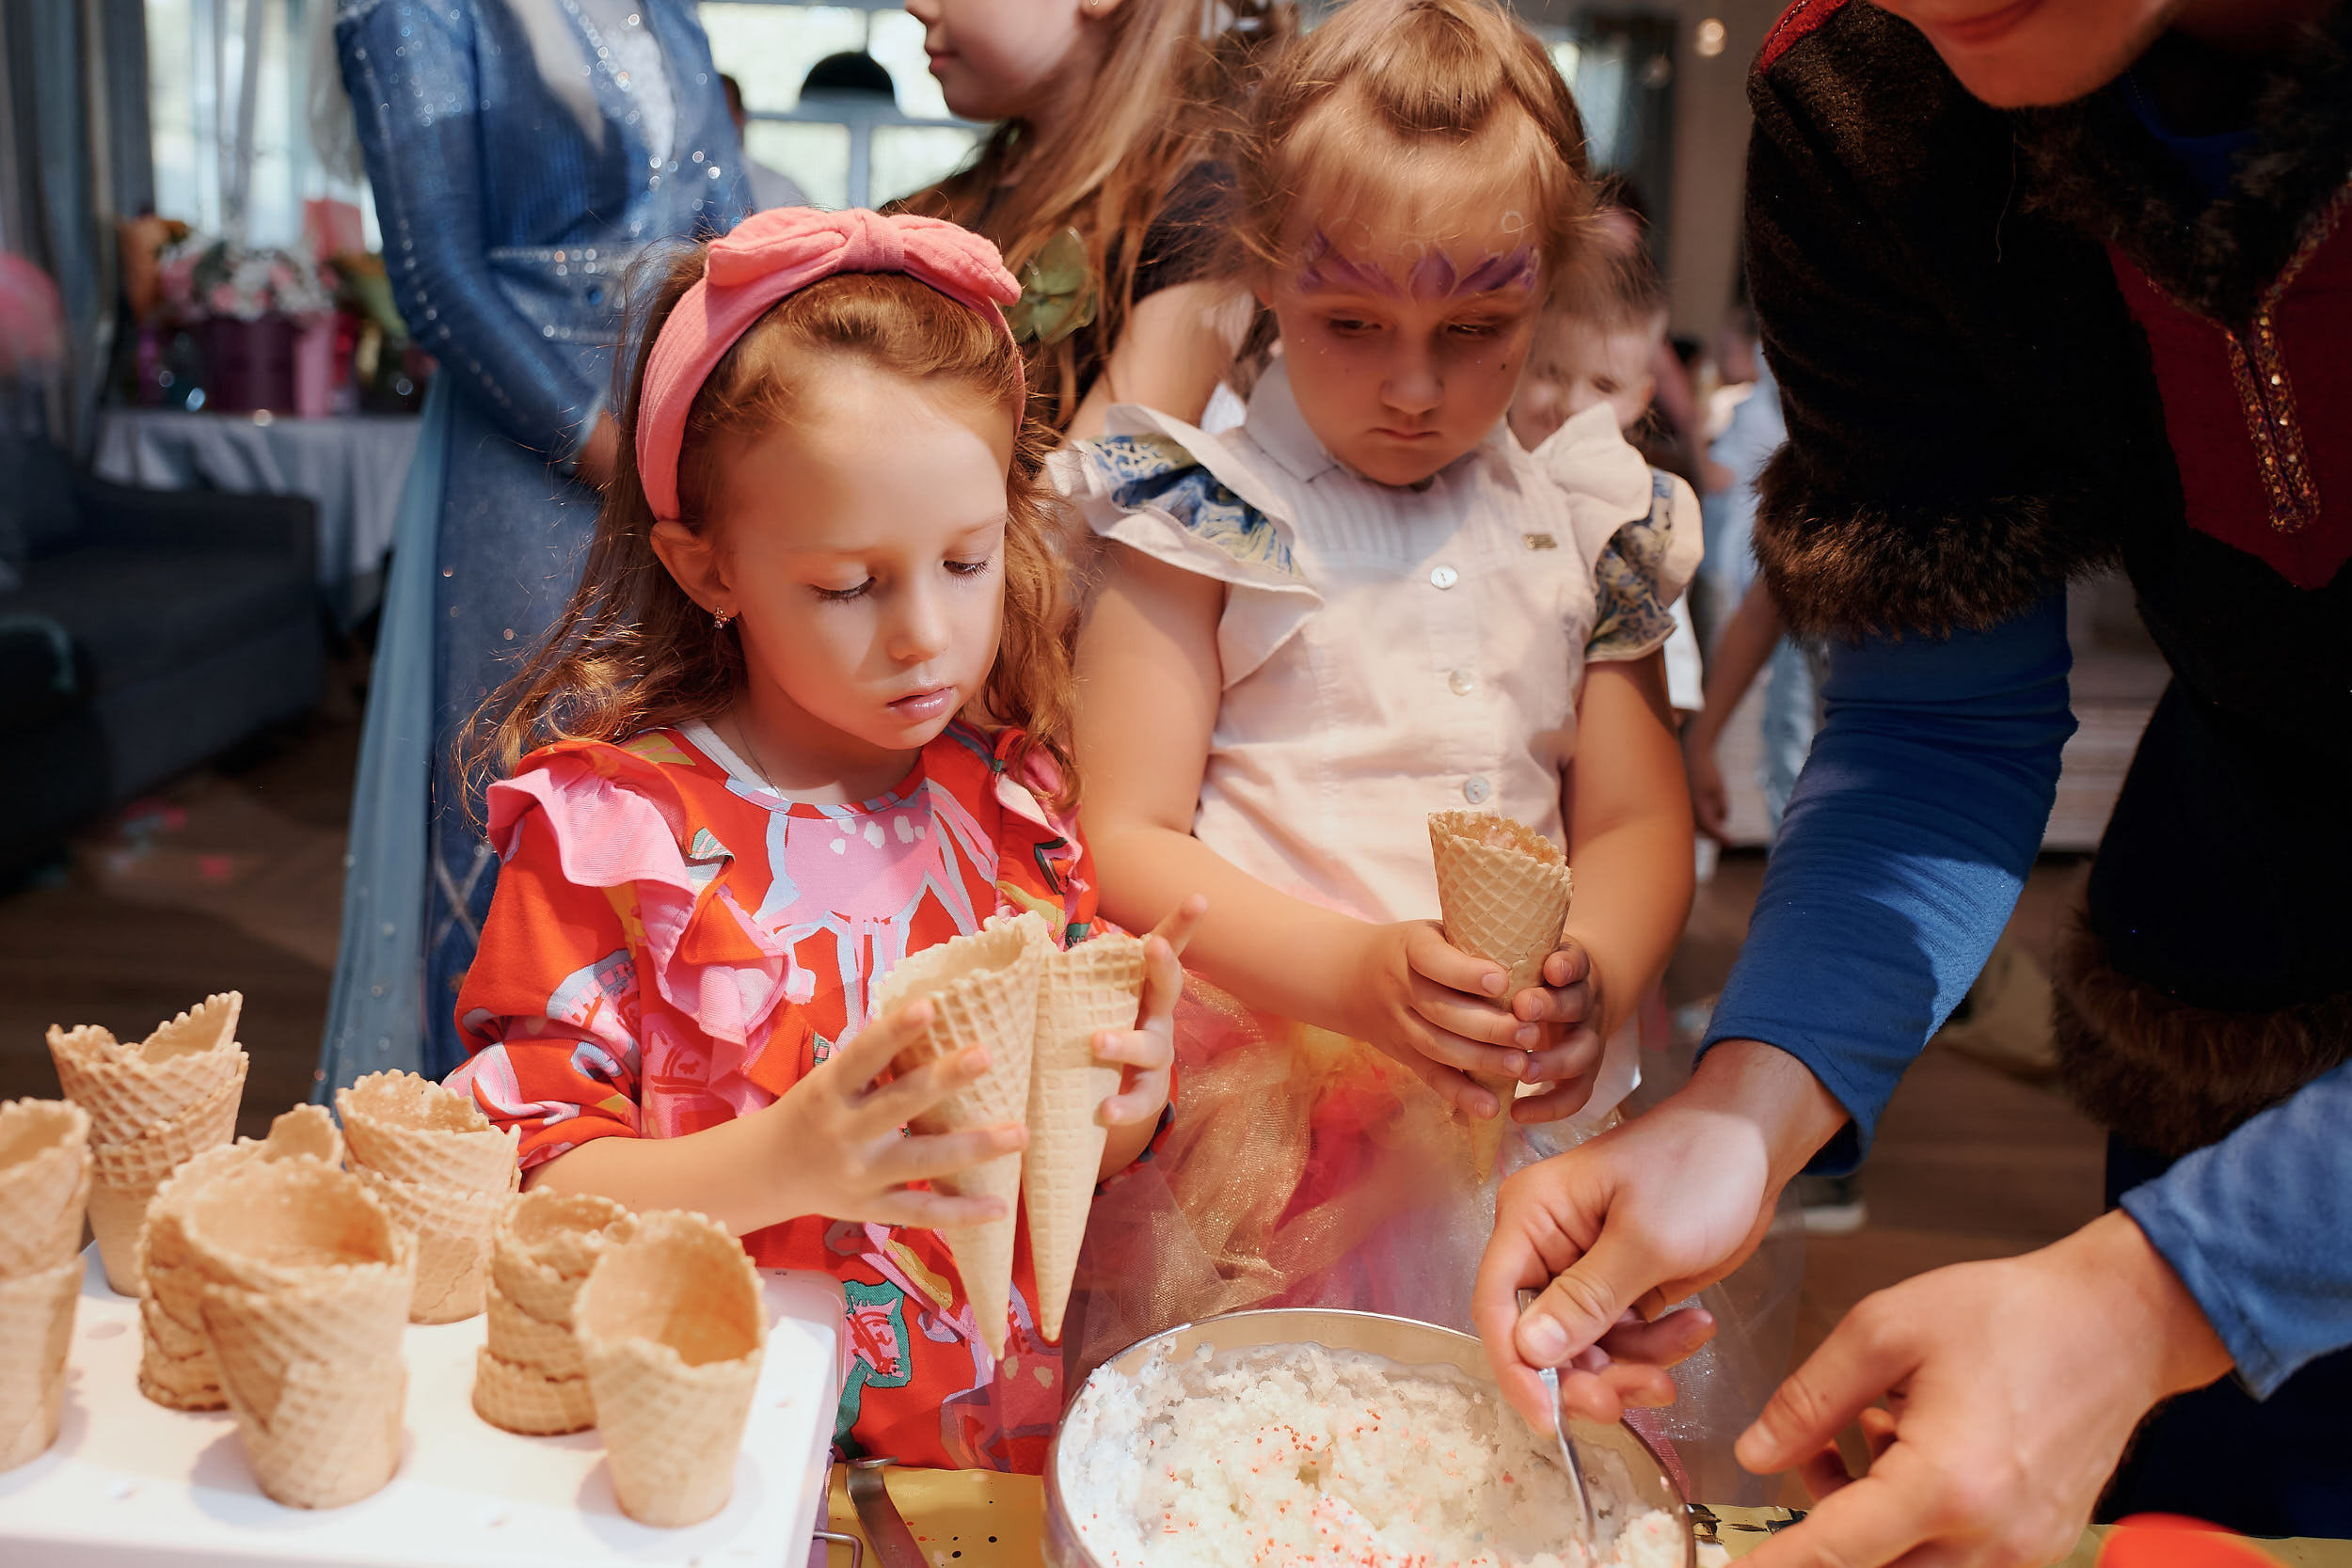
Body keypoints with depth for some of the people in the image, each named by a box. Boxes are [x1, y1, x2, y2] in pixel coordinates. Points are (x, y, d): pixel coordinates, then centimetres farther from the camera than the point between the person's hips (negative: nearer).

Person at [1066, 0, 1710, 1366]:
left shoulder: (1585, 525, 9)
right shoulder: (1209, 516, -2)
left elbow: (1638, 821, 9)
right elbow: (1128, 843, -6)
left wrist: (1592, 975, -13)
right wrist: (1351, 971, -21)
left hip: (1526, 1111, 3)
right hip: (1270, 1119, -3)